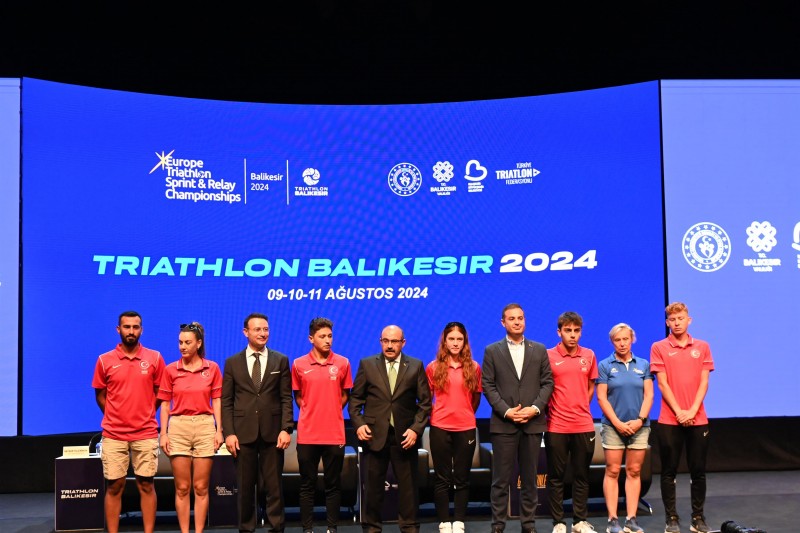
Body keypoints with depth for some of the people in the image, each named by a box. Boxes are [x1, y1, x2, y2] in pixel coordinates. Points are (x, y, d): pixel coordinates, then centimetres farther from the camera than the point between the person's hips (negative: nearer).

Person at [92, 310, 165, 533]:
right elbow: (100, 396, 11)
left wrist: (144, 415, 10)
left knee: (146, 485, 3)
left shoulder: (154, 358, 1)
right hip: (113, 435, 0)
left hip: (146, 434, 0)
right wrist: (116, 418, 10)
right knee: (114, 487, 3)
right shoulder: (105, 361, 1)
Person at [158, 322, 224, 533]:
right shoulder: (170, 370, 4)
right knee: (182, 488, 3)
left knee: (201, 487, 3)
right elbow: (165, 404, 5)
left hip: (205, 427, 0)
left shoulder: (212, 368, 4)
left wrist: (219, 430, -3)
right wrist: (163, 433, -2)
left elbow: (216, 401, 4)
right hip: (178, 428, 0)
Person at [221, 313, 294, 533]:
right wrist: (229, 433, -5)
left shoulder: (281, 360, 6)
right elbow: (226, 401, 4)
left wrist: (286, 429, -7)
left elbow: (286, 398, 2)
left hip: (272, 432, 0)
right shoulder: (232, 362, 7)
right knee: (245, 486, 7)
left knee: (274, 486, 4)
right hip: (243, 432, 1)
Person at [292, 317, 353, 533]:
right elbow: (297, 396, 12)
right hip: (307, 434, 0)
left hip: (334, 434, 0)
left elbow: (344, 395, 11)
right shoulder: (298, 364, 1)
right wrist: (311, 412, 4)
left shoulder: (342, 363, 1)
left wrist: (331, 413, 5)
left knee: (333, 483, 6)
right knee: (307, 484, 5)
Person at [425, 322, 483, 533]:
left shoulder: (473, 367, 2)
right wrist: (434, 415, 7)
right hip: (440, 428, -1)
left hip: (466, 428, 1)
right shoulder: (433, 367, 0)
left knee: (462, 478, 6)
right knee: (442, 478, 4)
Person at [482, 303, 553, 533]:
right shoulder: (492, 351, 5)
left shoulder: (539, 349, 10)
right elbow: (488, 386, 0)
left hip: (532, 422, 2)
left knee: (530, 478, 7)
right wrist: (506, 411, -11)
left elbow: (547, 383, 6)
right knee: (501, 479, 0)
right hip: (503, 423, -2)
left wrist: (535, 408, -9)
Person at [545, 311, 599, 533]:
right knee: (556, 476, 3)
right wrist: (550, 411, -1)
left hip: (584, 426, 3)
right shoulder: (548, 356, -4)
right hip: (556, 427, -3)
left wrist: (581, 408, 11)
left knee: (582, 475, 9)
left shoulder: (589, 356, 6)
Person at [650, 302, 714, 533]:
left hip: (697, 419, 2)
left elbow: (703, 382, 3)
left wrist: (692, 411, -10)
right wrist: (679, 412, -12)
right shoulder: (659, 348, 1)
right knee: (669, 471, 3)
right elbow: (662, 384, -4)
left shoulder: (702, 347, 8)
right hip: (669, 420, -2)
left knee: (698, 471, 6)